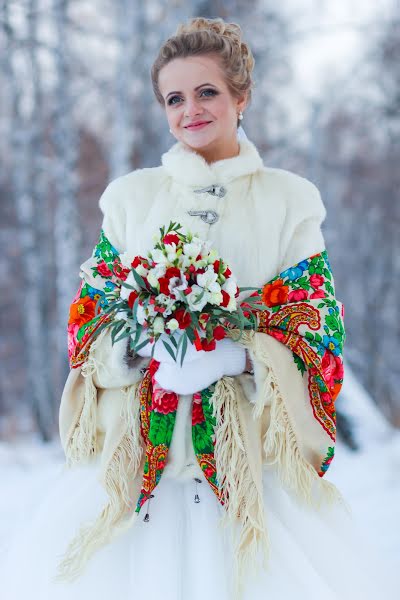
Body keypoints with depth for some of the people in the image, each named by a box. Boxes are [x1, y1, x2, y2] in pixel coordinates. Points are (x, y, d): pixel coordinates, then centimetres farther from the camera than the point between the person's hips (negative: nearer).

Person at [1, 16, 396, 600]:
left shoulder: (290, 199, 6)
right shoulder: (129, 196, 11)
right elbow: (91, 311, 8)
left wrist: (233, 356, -18)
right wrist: (138, 349, -14)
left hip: (248, 444, -1)